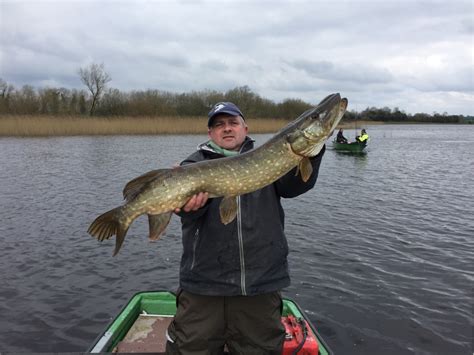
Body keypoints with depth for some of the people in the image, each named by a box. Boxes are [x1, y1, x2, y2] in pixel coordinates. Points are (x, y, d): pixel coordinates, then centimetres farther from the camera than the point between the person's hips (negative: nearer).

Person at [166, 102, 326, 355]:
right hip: (204, 284, -1)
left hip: (261, 284, 2)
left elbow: (295, 185, -6)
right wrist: (190, 203, -34)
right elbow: (187, 196, -11)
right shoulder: (194, 164, 7)